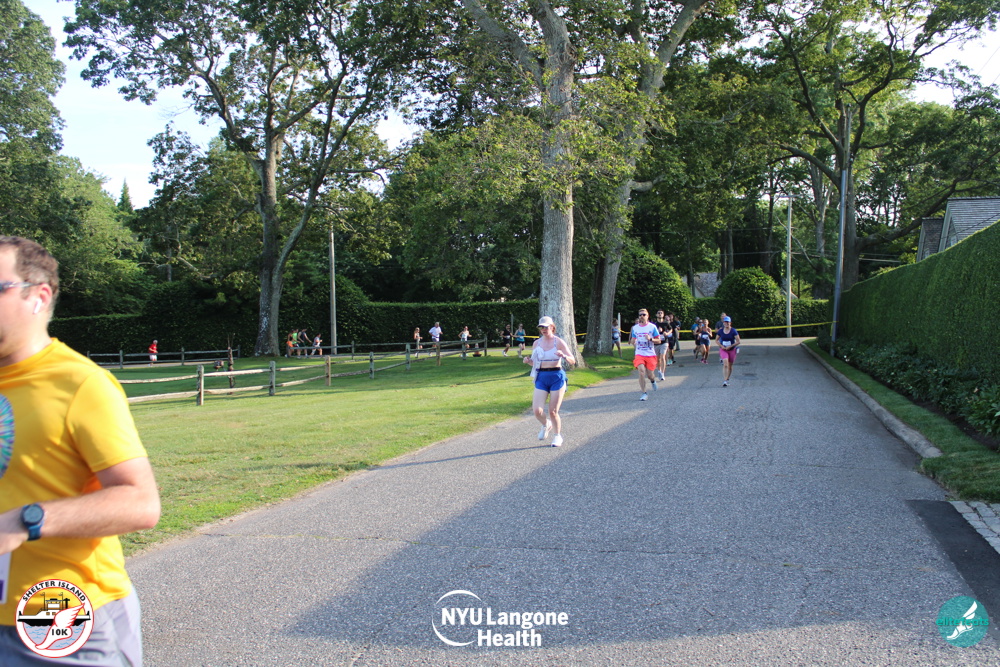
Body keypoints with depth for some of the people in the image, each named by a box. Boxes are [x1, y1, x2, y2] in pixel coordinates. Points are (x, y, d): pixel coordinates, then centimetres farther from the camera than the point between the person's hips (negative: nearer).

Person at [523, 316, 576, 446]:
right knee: (537, 410, -9)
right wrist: (528, 361, -6)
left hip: (557, 377, -3)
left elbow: (573, 360, -8)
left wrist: (563, 356, -29)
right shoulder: (537, 343, 7)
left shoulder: (559, 342, -4)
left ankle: (558, 436, 23)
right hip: (541, 378, 3)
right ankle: (546, 425, 25)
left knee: (553, 411, -2)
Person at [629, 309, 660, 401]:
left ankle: (653, 381, 43)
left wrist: (650, 339, -17)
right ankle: (644, 393, -10)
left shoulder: (652, 327, -1)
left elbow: (658, 341, 1)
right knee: (641, 371, -18)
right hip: (639, 354, 1)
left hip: (650, 354, -1)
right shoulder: (635, 328, 7)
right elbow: (633, 340, 21)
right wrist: (633, 341, -1)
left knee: (650, 374, 3)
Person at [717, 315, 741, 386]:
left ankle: (727, 380, 28)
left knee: (730, 366, 10)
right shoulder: (720, 331, -2)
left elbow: (738, 342, -8)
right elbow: (716, 340, 11)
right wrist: (721, 346, -6)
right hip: (723, 350, 0)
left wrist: (730, 346, -15)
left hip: (731, 350, 0)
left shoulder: (733, 331, -8)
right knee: (725, 364, -20)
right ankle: (724, 380, -25)